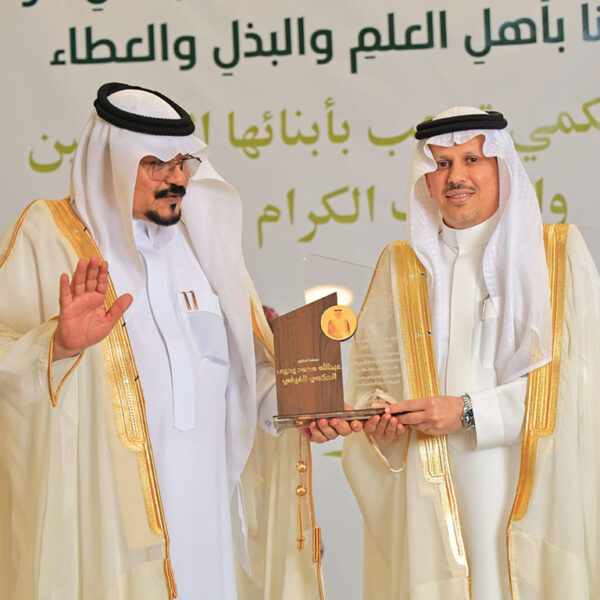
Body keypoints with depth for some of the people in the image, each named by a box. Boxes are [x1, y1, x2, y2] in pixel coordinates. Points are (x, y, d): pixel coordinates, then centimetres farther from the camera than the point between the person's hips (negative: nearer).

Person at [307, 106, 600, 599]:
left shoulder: (559, 254, 3)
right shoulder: (401, 267, 10)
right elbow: (372, 372, 8)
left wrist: (469, 412, -13)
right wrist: (380, 418, -14)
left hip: (535, 495, -1)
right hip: (433, 498, 2)